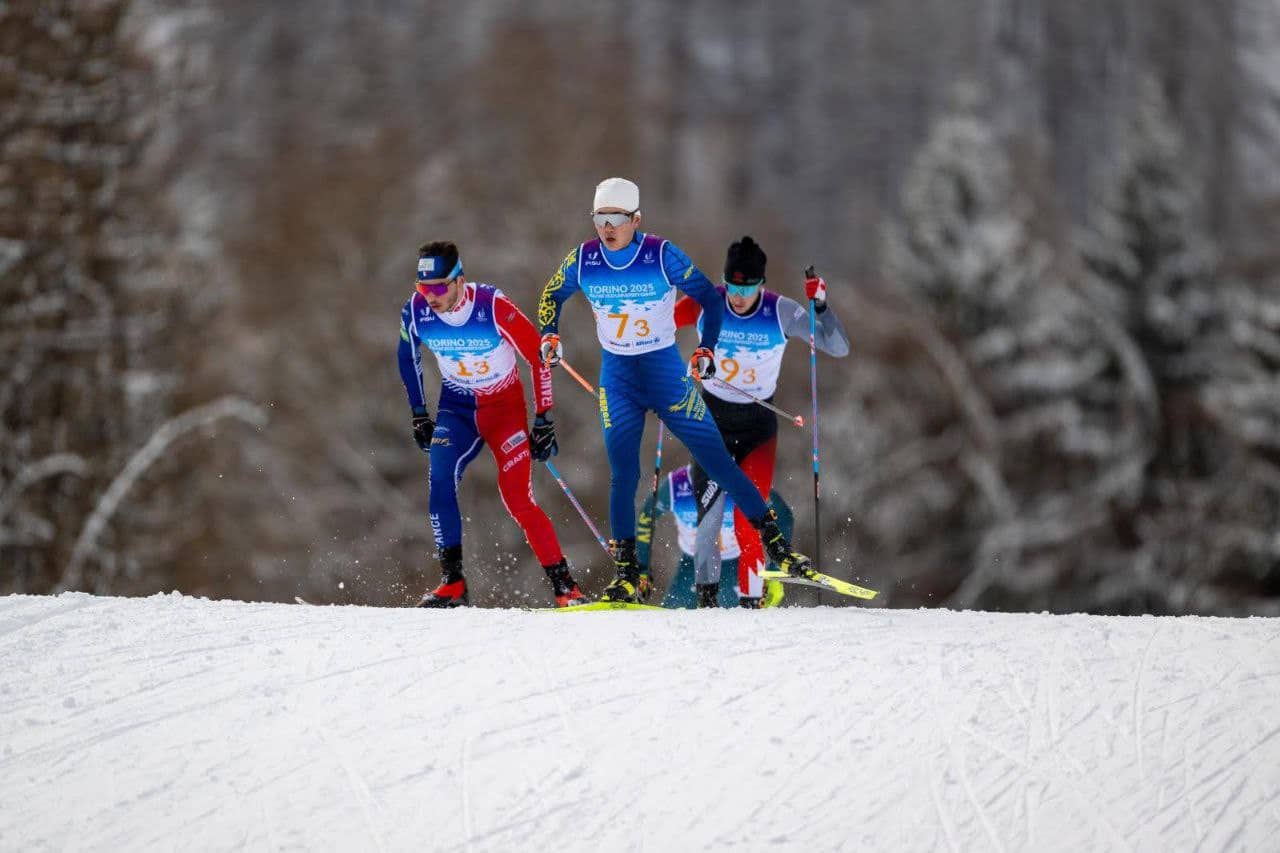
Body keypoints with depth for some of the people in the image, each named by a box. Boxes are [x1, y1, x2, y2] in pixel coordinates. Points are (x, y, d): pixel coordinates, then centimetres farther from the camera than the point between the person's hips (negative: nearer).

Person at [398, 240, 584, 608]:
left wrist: (543, 418, -13)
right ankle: (452, 582, -12)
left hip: (505, 408, -3)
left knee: (518, 500, -14)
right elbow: (408, 358, 8)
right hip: (456, 409, 3)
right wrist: (419, 415, 9)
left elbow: (538, 355, -15)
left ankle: (565, 587, -5)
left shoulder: (493, 305, -25)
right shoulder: (416, 310, -14)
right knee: (441, 482, -20)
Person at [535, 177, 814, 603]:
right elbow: (552, 295, 13)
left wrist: (705, 351, -14)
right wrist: (550, 335, -4)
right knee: (623, 472, -7)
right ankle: (625, 573, 2)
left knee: (716, 459, -5)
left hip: (666, 370, -2)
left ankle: (774, 540, 4)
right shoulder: (583, 260, -6)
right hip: (617, 376, 2)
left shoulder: (662, 255, -14)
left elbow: (710, 299, -5)